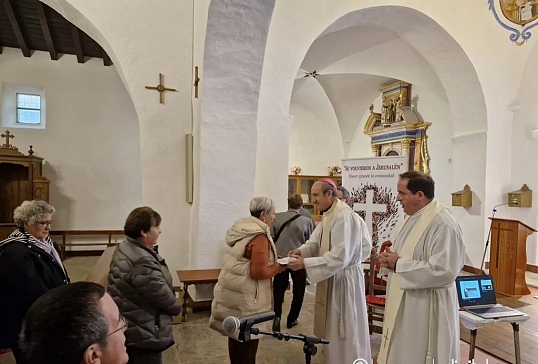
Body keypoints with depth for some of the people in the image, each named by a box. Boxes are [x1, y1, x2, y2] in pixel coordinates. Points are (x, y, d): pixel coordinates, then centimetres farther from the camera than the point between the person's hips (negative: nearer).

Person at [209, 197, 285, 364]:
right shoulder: (259, 237, -20)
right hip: (244, 296, -9)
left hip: (234, 291, 9)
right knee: (247, 339, 5)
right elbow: (258, 272, -23)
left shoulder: (243, 230, 8)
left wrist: (272, 259, 12)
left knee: (237, 335, 20)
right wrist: (279, 267, -9)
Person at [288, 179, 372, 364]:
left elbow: (339, 257, -30)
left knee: (345, 331, 7)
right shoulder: (329, 215, 8)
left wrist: (305, 263, -30)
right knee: (333, 327, 22)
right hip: (332, 278, 10)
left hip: (344, 280, -10)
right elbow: (315, 242, 7)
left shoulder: (344, 217, -25)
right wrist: (301, 250, -14)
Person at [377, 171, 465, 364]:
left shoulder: (443, 224, -21)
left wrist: (398, 264, -21)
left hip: (427, 308, -9)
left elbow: (442, 271, -29)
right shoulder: (414, 218, 8)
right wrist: (390, 260, -3)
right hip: (404, 303, 9)